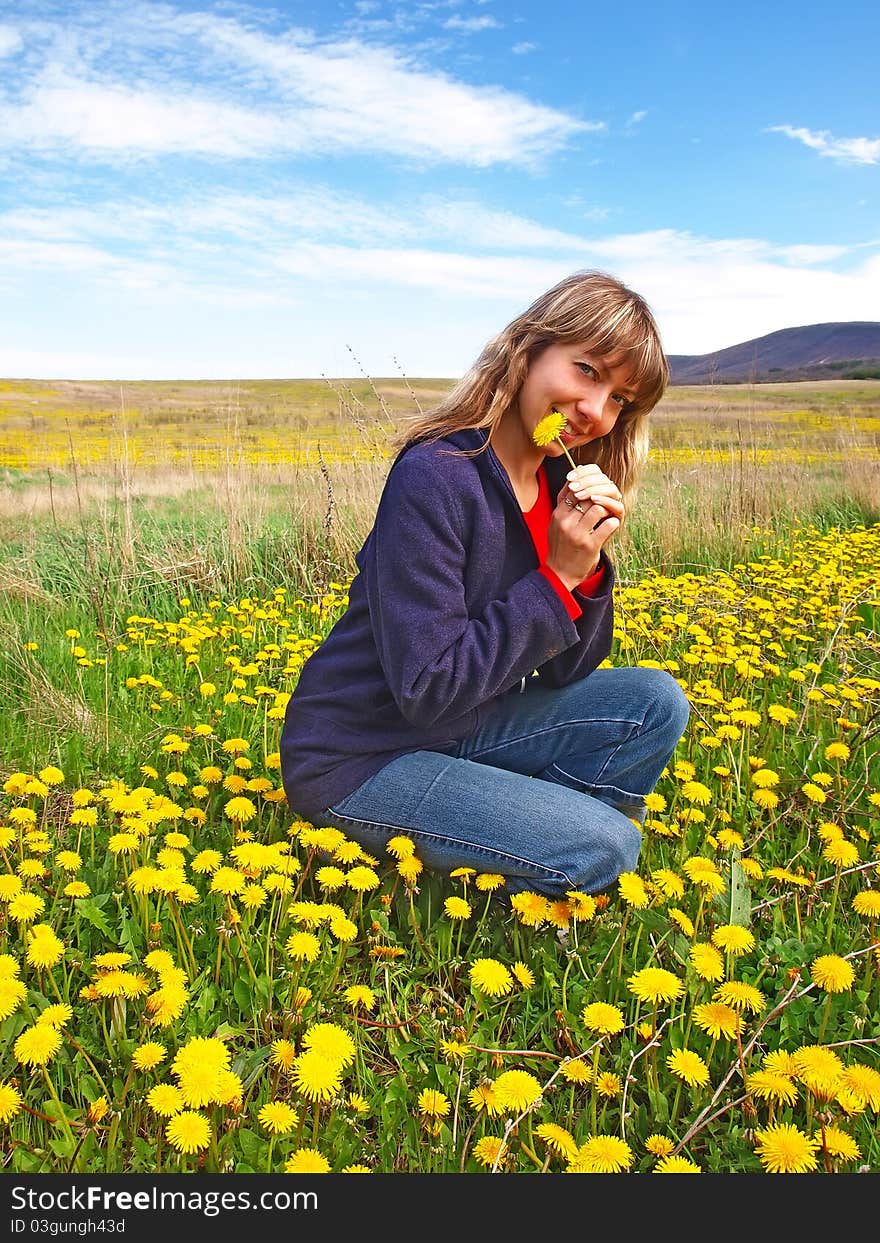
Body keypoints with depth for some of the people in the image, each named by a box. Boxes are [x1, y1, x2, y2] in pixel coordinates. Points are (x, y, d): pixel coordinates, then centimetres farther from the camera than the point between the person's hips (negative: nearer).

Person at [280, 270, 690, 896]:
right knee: (604, 847, -16)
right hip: (356, 759, -7)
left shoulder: (561, 487, 0)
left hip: (462, 730, 7)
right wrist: (556, 579, -24)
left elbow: (566, 671, 0)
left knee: (657, 703, -4)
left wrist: (588, 567, -17)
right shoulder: (436, 475, -24)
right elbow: (427, 689, -26)